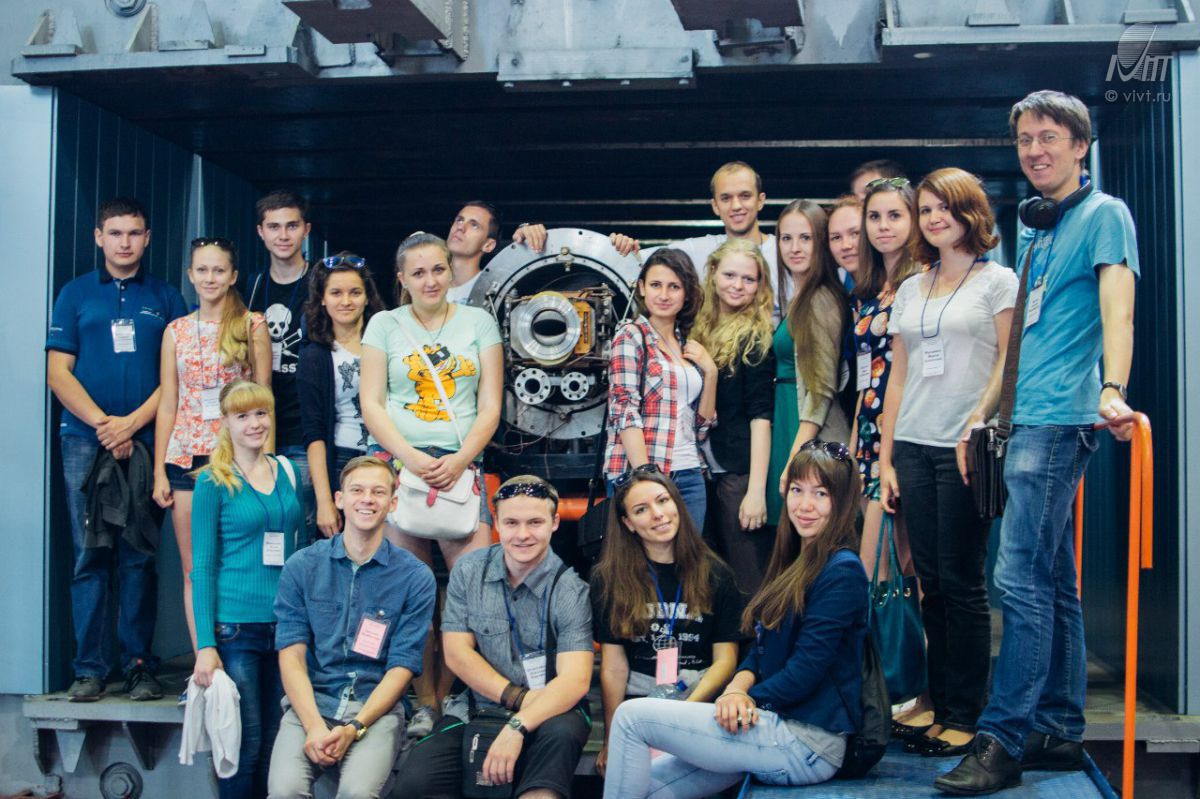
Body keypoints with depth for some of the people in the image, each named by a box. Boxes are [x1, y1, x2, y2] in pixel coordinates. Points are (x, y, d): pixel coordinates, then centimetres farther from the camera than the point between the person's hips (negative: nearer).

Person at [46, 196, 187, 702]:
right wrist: (102, 424, -7)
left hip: (144, 440, 0)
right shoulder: (76, 294, 11)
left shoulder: (166, 299, 11)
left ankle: (139, 665, 7)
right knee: (89, 557, 0)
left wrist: (132, 422, -8)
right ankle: (88, 669, 5)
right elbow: (58, 372, 5)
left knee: (139, 558, 1)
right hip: (85, 441, 0)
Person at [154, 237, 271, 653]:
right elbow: (168, 404, 10)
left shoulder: (252, 326, 2)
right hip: (185, 458, 3)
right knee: (194, 569, 5)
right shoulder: (176, 331, 11)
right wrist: (159, 471, 5)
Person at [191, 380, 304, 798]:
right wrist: (205, 646, -11)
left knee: (275, 743, 9)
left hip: (286, 625, 4)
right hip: (236, 629, -4)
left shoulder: (287, 472, 9)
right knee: (245, 744, -1)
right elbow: (202, 566, -5)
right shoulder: (213, 481, -3)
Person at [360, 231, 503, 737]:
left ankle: (446, 693, 3)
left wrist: (460, 459, -8)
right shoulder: (385, 325, 12)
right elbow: (371, 403, 4)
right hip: (397, 462, 0)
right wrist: (411, 457, -10)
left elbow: (490, 405, 7)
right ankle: (425, 701, 6)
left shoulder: (478, 322, 12)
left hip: (460, 463, 0)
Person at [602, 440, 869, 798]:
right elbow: (762, 648, 13)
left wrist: (747, 699, -7)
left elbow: (805, 671, -18)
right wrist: (737, 689, -7)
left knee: (632, 715, -10)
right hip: (780, 727, 8)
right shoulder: (794, 564, 16)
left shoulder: (842, 573, -12)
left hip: (807, 742, -8)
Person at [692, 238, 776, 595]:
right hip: (706, 469, 7)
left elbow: (760, 415, -13)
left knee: (748, 585, -3)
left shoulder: (755, 337, -7)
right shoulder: (702, 328, 11)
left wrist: (756, 489, -18)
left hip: (739, 472, -7)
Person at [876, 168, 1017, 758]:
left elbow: (1009, 363, -3)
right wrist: (885, 459, 10)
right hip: (912, 447, 5)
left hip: (966, 447, -4)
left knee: (961, 582, -4)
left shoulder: (998, 281, 5)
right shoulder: (909, 291, 18)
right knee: (930, 582, 6)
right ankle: (940, 706, 14)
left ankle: (964, 715, 5)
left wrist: (977, 422, -19)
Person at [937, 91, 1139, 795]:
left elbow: (1116, 307, -17)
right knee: (1054, 583, 11)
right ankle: (1060, 731, 19)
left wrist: (1113, 391, -31)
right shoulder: (1032, 226, 20)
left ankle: (1003, 740, -7)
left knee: (1022, 580, -11)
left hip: (1060, 420, -9)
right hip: (1024, 420, 9)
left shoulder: (1104, 214, -3)